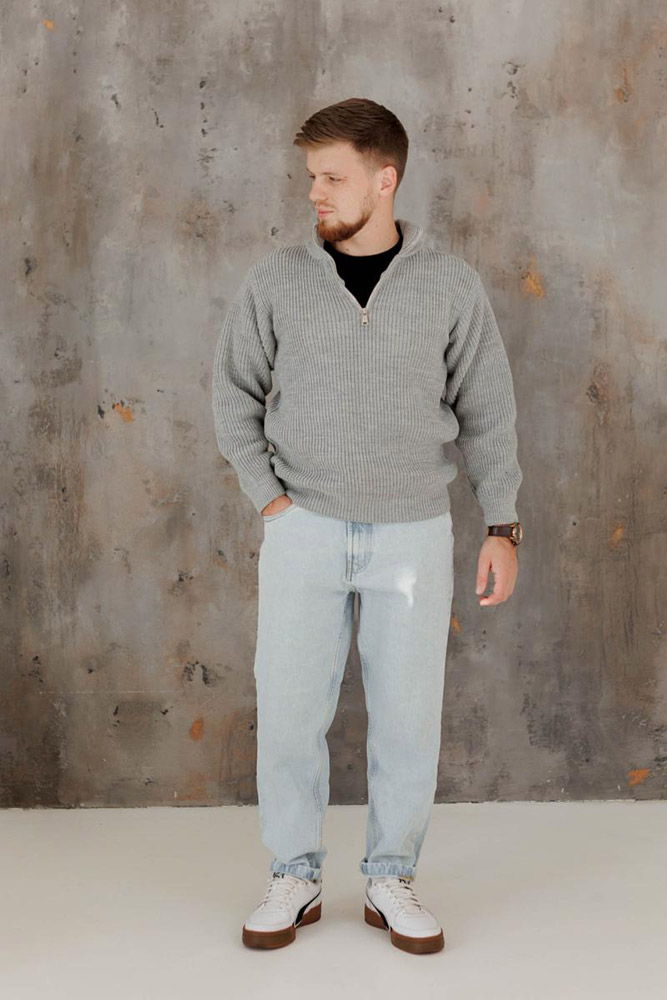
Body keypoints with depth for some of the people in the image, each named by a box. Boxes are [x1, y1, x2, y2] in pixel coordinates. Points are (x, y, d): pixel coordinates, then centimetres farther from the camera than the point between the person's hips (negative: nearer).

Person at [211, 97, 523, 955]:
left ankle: (392, 880, 22)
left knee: (408, 715, 5)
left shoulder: (450, 285, -1)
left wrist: (502, 527, 0)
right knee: (288, 708, 4)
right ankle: (294, 878, 21)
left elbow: (487, 412, 3)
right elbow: (234, 392, 7)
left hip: (413, 534, 0)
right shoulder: (277, 278, -1)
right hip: (305, 530, 1)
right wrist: (266, 495, -2)